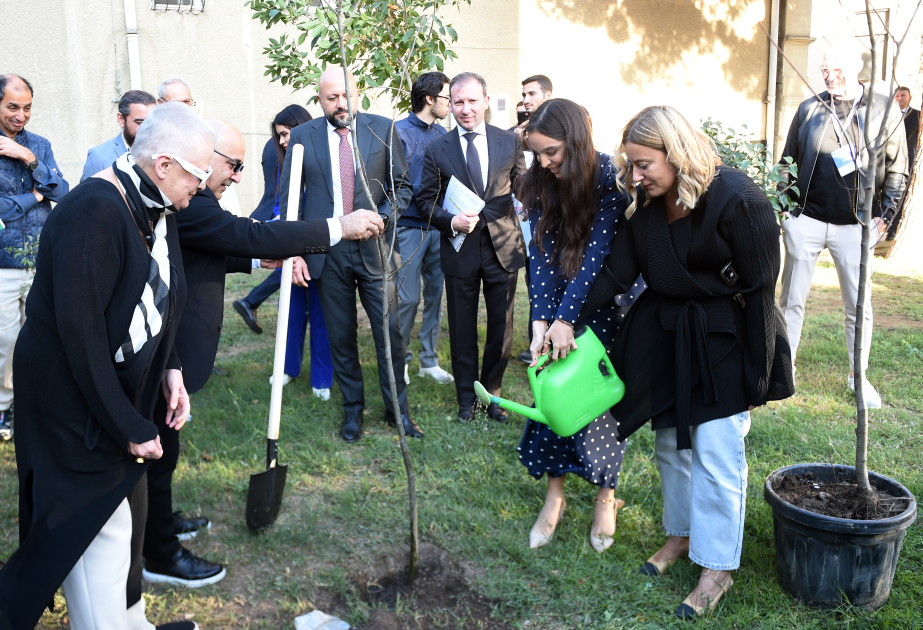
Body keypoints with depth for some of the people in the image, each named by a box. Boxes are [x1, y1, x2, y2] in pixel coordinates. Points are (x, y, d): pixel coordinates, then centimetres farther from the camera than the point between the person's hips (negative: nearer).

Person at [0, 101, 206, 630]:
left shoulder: (158, 211, 5)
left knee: (103, 525, 17)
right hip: (72, 403, -9)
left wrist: (170, 369, 2)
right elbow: (80, 332, -27)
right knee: (102, 530, 1)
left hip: (119, 391, 9)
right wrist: (130, 426, -21)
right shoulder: (95, 213, -26)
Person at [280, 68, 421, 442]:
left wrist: (384, 217, -11)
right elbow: (287, 199, 6)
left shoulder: (383, 129, 3)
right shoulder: (302, 137, 4)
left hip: (374, 247, 0)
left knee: (389, 329, 0)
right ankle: (352, 410, 23)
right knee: (341, 336, 9)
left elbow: (402, 184, 7)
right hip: (326, 252, 1)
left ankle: (397, 409, 16)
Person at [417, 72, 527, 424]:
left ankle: (493, 394, 27)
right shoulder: (438, 149, 1)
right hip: (460, 250, -1)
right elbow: (426, 199, 3)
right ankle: (466, 398, 25)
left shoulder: (510, 142, 3)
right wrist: (450, 221, -14)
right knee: (462, 329, 9)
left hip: (503, 248, 1)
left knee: (501, 326, 8)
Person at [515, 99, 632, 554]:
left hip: (605, 300, -4)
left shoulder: (609, 179, -21)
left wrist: (564, 319, -30)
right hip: (556, 300, 4)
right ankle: (554, 496, 14)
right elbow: (540, 255, -12)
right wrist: (541, 323, -22)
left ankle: (606, 498, 18)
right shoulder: (538, 186, -7)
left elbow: (597, 252, -26)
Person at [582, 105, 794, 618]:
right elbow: (619, 273, -1)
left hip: (725, 341, -6)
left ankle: (718, 567, 13)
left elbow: (760, 292, -18)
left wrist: (758, 378, -15)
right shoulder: (647, 203, -3)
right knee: (671, 442, 14)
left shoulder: (737, 199, -22)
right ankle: (682, 535, 34)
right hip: (667, 334, 6)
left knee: (716, 452, -3)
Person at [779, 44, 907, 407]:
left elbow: (897, 168, 6)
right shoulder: (809, 110, 5)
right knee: (792, 300, 6)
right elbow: (788, 161, 11)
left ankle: (858, 377, 20)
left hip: (854, 225, -1)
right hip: (806, 221, 1)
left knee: (859, 305, 5)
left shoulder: (884, 111, 2)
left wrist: (885, 213, -1)